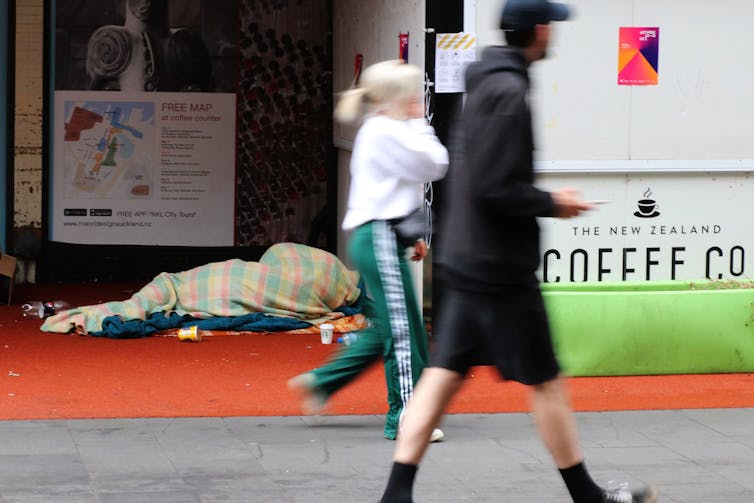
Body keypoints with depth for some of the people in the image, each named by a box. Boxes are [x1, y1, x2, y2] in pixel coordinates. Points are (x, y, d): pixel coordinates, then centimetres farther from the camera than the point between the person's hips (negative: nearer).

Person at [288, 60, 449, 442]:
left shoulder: (379, 131, 18)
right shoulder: (387, 133, -14)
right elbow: (433, 165, -15)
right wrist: (420, 125, -3)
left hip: (378, 239, 11)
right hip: (380, 241, -11)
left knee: (383, 331, 16)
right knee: (403, 331, -7)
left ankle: (319, 383, 21)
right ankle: (404, 417, -3)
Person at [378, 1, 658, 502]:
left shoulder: (485, 83, 12)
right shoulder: (509, 91, -18)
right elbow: (493, 188, -24)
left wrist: (542, 199, 14)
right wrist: (552, 203, -11)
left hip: (464, 259, 9)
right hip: (501, 268, -9)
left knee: (444, 374, 6)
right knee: (545, 381, 3)